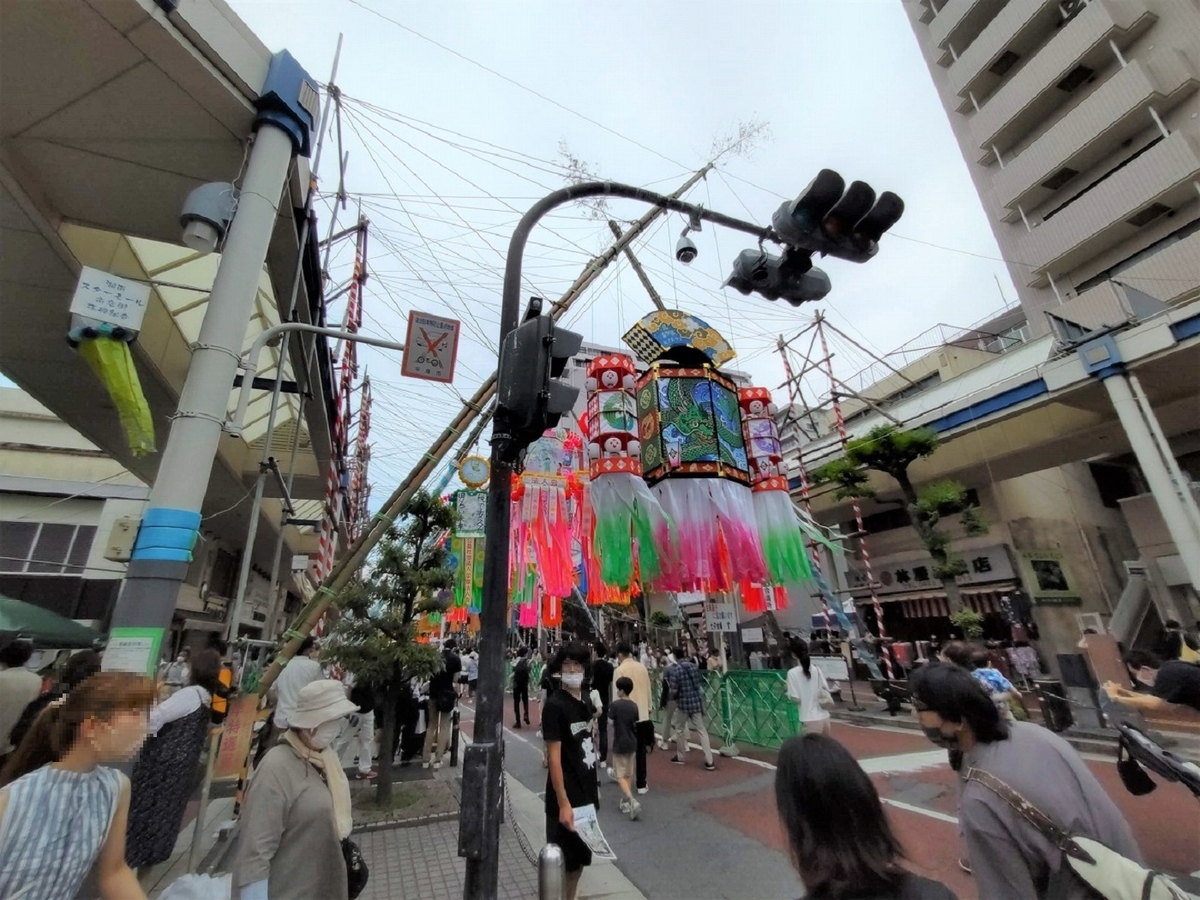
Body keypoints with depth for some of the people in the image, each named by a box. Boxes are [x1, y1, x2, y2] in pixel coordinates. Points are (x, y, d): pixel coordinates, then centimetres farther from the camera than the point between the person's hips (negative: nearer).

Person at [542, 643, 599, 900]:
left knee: (582, 856, 20)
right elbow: (554, 757, -21)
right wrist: (563, 803, -21)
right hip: (566, 797, -7)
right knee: (563, 862, 7)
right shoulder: (555, 705, -20)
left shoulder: (585, 700, 3)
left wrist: (594, 786, 14)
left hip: (586, 794, 7)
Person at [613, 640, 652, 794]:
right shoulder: (642, 667, 3)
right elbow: (648, 690, 10)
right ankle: (641, 784, 11)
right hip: (643, 714, 4)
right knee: (641, 749, 9)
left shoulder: (619, 670, -12)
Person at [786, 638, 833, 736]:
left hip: (811, 719, -5)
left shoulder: (793, 673, -11)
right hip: (824, 717, 5)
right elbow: (825, 693, 5)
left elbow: (795, 698, -12)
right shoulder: (817, 670, 1)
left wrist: (788, 694, 7)